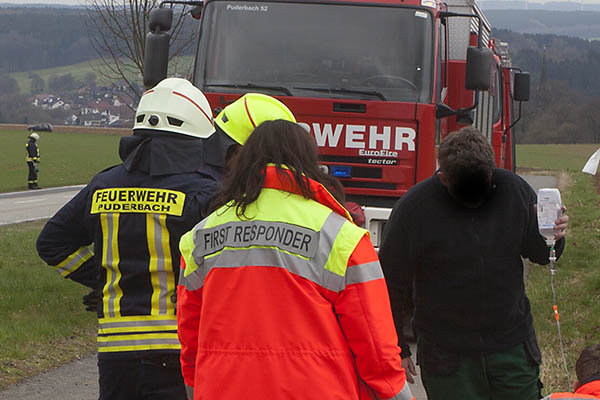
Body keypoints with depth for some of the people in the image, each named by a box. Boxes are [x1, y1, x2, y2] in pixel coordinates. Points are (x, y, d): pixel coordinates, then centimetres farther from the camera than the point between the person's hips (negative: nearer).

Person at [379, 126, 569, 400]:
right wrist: (397, 349, 0)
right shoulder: (414, 207, -12)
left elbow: (539, 254, 10)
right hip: (446, 354, -2)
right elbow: (392, 283, -4)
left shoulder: (513, 190, -3)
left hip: (512, 346, 3)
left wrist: (553, 237, -14)